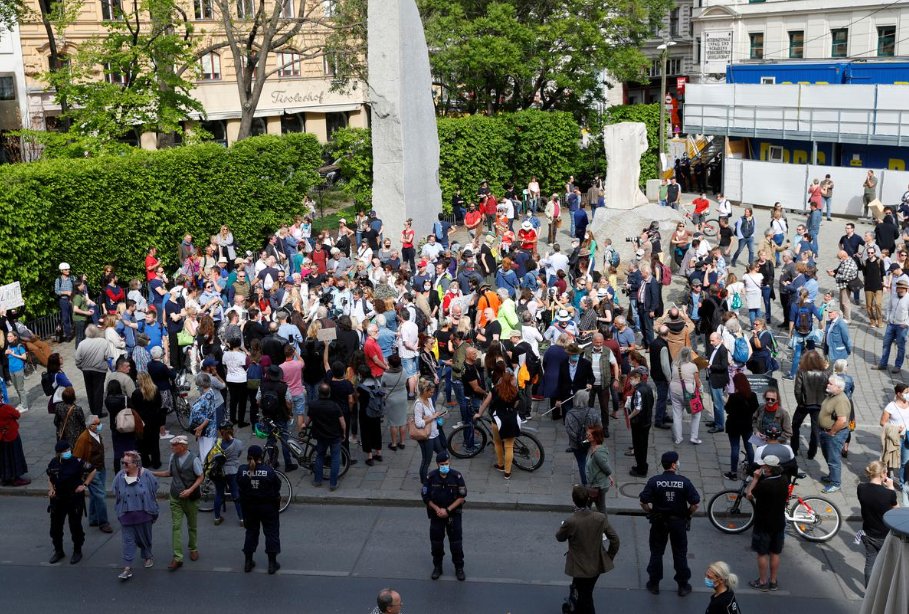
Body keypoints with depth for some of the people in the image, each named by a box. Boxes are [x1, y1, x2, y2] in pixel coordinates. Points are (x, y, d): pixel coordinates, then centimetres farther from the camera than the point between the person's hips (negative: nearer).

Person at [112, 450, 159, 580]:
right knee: (128, 541, -2)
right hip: (126, 515, 1)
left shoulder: (146, 475, -11)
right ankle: (127, 568, -1)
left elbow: (153, 492, 1)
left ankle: (148, 557, 39)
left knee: (145, 538, 15)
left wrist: (154, 512, 5)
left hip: (144, 514, -1)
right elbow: (117, 496, 8)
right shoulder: (120, 476, -6)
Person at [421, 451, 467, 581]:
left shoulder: (457, 476, -12)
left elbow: (462, 497, -9)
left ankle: (459, 568, 18)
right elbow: (426, 497, -3)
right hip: (436, 514, 1)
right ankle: (437, 567, 27)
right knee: (436, 542, 9)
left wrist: (447, 510, -14)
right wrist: (437, 509, -15)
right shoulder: (431, 477, -10)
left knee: (456, 542, 3)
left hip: (453, 514, -1)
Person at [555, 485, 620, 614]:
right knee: (586, 592, 29)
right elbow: (615, 539, -7)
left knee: (585, 597, 14)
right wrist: (610, 556, 9)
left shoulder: (570, 522, -26)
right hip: (597, 564, 5)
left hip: (581, 567, -5)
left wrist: (562, 526, 15)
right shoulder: (601, 517, -15)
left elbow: (560, 537, -6)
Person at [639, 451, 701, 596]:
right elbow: (695, 503, -13)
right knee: (680, 554, 14)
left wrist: (651, 513, 4)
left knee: (656, 553, 15)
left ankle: (654, 584, 23)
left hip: (658, 522, 0)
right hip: (679, 522, 0)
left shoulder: (654, 481, -12)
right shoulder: (684, 481, -13)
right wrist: (688, 515, 4)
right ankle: (683, 586, 23)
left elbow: (643, 503, -14)